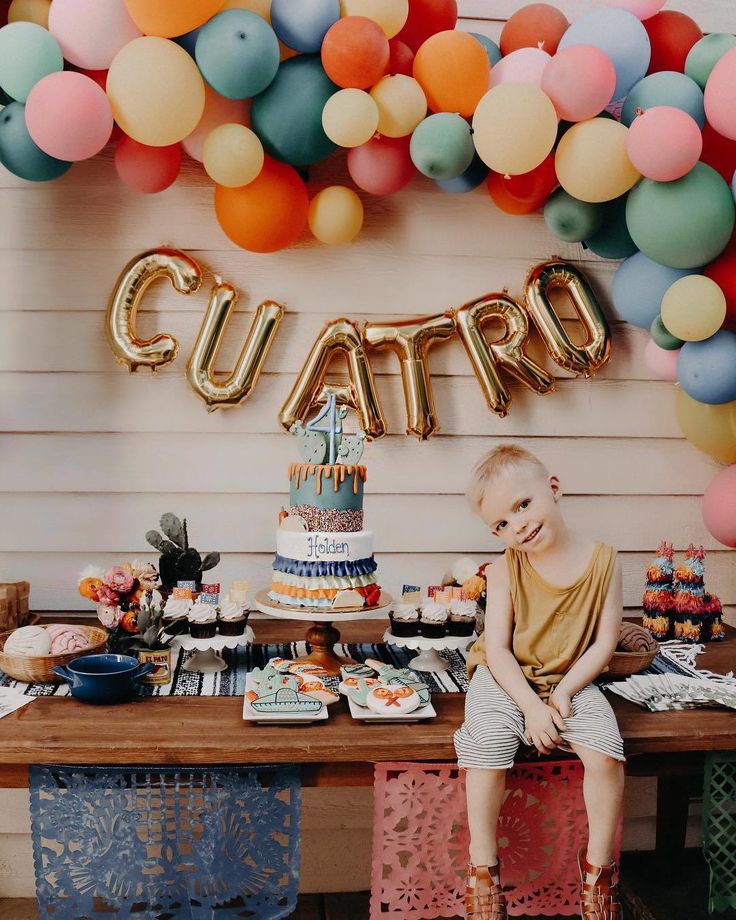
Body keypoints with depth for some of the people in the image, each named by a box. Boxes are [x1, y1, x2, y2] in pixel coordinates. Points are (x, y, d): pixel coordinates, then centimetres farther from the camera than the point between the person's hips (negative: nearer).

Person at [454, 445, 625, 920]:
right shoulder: (505, 572, -11)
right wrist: (531, 706, -21)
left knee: (606, 753, -21)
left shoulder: (603, 561, -10)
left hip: (572, 679, 1)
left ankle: (598, 864, 4)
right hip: (506, 678, -1)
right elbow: (497, 650, -11)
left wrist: (564, 693, -15)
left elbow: (605, 642, -6)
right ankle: (483, 868, -3)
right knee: (487, 754, -24)